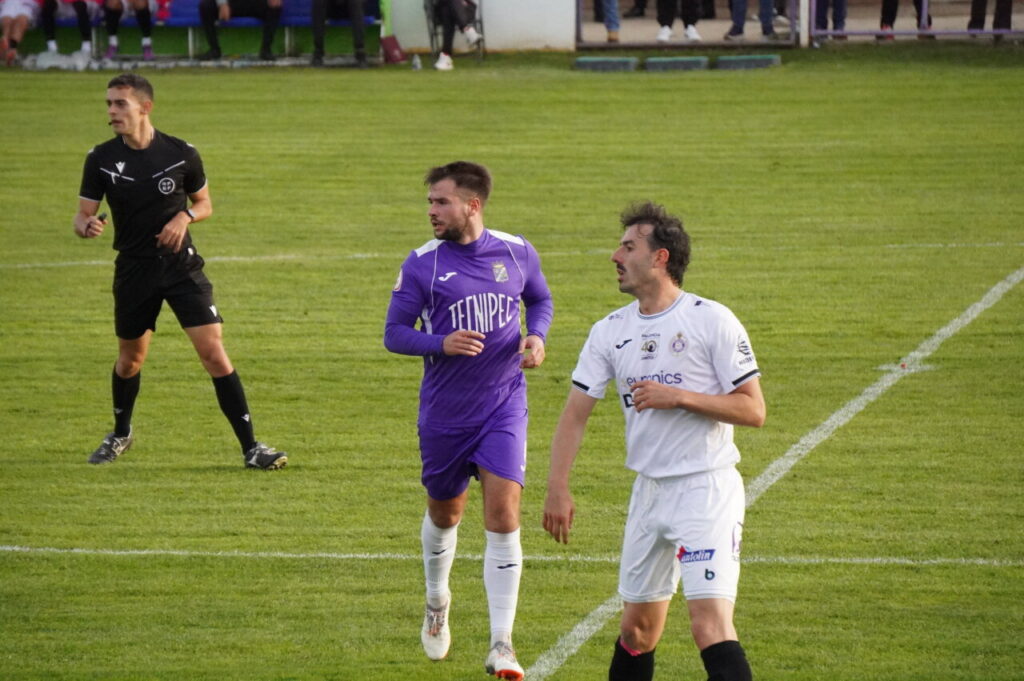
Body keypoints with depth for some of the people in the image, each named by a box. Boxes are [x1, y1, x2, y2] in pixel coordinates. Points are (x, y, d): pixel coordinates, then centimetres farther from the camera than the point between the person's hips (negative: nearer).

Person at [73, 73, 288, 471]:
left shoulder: (181, 154, -6)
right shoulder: (101, 159, -4)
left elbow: (204, 203, 9)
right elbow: (83, 215, 1)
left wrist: (185, 217, -13)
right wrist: (87, 226, -24)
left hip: (182, 267, -2)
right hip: (133, 271, 2)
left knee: (213, 352, -11)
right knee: (130, 358, 15)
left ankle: (250, 447, -8)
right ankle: (121, 435, 42)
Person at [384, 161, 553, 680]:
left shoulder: (517, 253, -2)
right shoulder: (422, 264, -7)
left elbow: (540, 299, 17)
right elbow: (394, 333, -4)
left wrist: (536, 337, -4)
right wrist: (442, 343, -22)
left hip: (504, 406, 0)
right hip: (444, 411, 0)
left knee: (503, 514, -12)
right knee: (444, 511, 16)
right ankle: (437, 602, 47)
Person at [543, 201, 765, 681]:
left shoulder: (712, 321, -9)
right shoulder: (611, 331, 7)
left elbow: (752, 410, -10)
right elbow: (576, 412, 6)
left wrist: (679, 396, -19)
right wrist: (557, 488, -5)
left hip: (708, 491, -6)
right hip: (649, 492, 6)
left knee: (710, 623, -19)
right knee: (637, 627, 13)